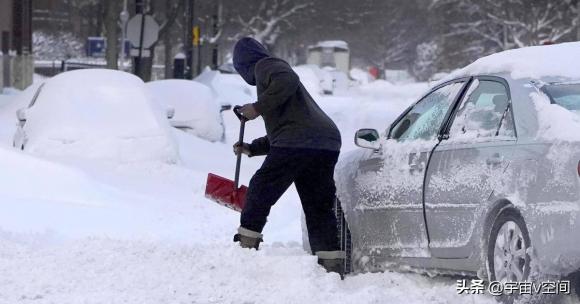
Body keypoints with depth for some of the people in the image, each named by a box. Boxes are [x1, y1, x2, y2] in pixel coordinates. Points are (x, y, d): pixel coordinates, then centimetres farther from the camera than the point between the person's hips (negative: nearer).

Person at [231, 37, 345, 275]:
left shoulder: (265, 66, 5)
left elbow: (286, 82, -20)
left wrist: (258, 108, -13)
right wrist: (252, 148, 41)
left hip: (298, 143, -9)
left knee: (260, 190, 4)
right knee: (319, 208, 8)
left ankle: (246, 246, 5)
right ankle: (333, 266, 1)